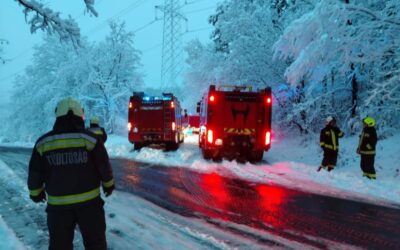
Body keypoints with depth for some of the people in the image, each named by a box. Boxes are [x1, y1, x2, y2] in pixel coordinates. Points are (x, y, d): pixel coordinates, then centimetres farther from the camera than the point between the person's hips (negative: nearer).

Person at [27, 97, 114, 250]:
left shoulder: (43, 143, -3)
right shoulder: (90, 138, -8)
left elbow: (35, 173, 5)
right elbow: (104, 166, -1)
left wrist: (36, 193, 22)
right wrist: (108, 184, 17)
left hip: (58, 204, 1)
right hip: (89, 200, -1)